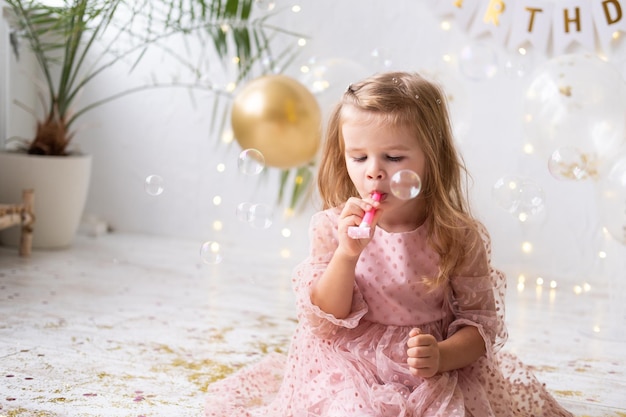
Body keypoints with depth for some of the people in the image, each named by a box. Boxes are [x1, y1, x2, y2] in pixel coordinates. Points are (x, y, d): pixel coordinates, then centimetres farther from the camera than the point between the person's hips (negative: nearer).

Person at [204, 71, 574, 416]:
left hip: (437, 375, 1)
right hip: (349, 373, 0)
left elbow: (480, 320, -1)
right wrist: (347, 254, -23)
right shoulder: (333, 228, -3)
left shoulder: (459, 237, -4)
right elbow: (323, 320, -7)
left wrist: (442, 357, -22)